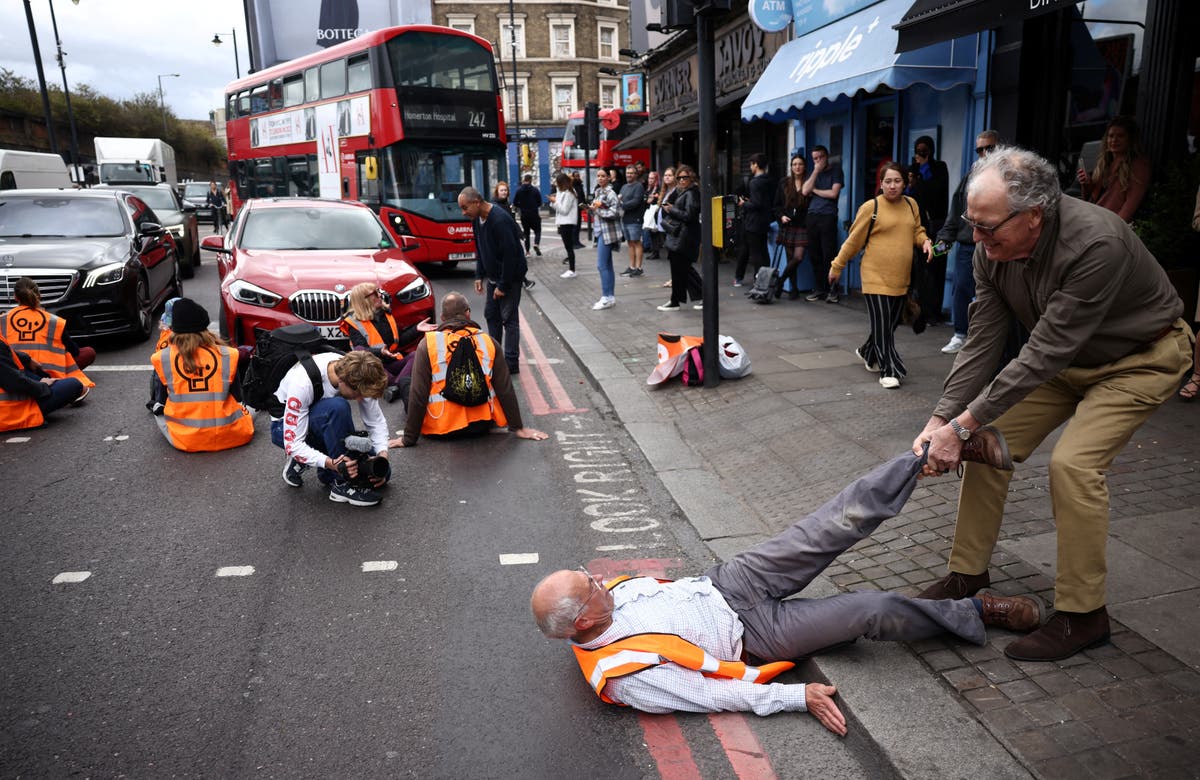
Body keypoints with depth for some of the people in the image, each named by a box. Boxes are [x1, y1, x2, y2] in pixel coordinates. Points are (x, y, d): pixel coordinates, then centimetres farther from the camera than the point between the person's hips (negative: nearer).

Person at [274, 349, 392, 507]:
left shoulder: (358, 377, -21)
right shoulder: (302, 382, -36)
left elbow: (376, 421, -10)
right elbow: (292, 444, -32)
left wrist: (382, 454, -27)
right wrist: (332, 463, -45)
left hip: (325, 426, 5)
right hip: (286, 428, -5)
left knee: (381, 474, -11)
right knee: (337, 407, -38)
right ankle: (342, 484, -25)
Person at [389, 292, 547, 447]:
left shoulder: (428, 344, -8)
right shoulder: (488, 342, -3)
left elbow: (418, 393, -9)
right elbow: (505, 389, -1)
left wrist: (409, 439, -3)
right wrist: (518, 428, 6)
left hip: (440, 428, -2)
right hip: (481, 425, 2)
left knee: (405, 383, 21)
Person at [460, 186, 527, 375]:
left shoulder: (500, 220, -26)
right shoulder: (477, 219, 2)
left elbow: (510, 255, -26)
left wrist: (503, 285, -21)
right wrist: (479, 275, 8)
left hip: (510, 276, -9)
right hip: (493, 275, 9)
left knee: (509, 318, -4)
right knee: (491, 315, 13)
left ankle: (511, 363, 3)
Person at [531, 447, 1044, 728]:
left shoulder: (599, 598, -9)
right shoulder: (622, 675, -27)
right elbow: (710, 696, -23)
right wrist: (797, 697, -22)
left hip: (722, 584, 5)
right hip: (749, 633, -5)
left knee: (833, 529, -12)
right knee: (873, 610, -9)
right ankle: (979, 612, 17)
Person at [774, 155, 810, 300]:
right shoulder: (784, 183, 8)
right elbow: (777, 204, 11)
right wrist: (781, 216, -5)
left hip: (802, 226, -2)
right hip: (787, 226, 2)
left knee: (798, 257, -13)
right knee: (790, 258, 4)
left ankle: (780, 281, 3)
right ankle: (794, 289, 11)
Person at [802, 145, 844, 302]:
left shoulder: (836, 170, 4)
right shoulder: (813, 172, 18)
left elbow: (834, 193, -8)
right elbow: (805, 191, 2)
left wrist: (815, 190, 3)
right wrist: (816, 171, -2)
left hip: (828, 217, -5)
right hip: (812, 216, 5)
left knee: (829, 255, -7)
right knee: (814, 255, 4)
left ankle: (832, 289, 0)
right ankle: (820, 288, 12)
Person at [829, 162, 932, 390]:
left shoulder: (911, 204, 8)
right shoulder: (871, 207, -8)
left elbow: (917, 231, 20)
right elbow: (854, 240, -3)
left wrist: (924, 241, -2)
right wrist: (837, 266, 1)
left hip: (901, 278, 6)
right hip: (876, 277, -5)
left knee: (891, 323, 14)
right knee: (882, 325, -4)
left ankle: (867, 352, 38)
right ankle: (889, 371, 3)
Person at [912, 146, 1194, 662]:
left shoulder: (1096, 243, -37)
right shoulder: (992, 250, -16)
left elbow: (1046, 353, -36)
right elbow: (982, 344, -12)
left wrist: (962, 425, -34)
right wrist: (941, 420, -19)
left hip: (1142, 357, -6)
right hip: (1065, 358, 7)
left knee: (1073, 463, -22)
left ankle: (1082, 615, -4)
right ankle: (968, 572, 15)